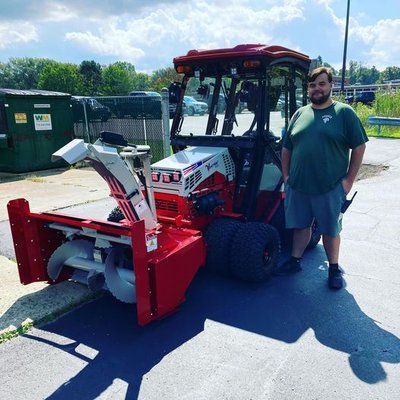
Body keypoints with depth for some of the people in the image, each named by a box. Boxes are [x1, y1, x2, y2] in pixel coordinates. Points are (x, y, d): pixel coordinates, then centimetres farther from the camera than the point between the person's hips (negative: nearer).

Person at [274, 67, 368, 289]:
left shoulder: (344, 112, -3)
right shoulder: (300, 114, 9)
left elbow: (359, 147, -3)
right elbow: (287, 148, 14)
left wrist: (349, 179, -6)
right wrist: (286, 175, 9)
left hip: (330, 188, -3)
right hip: (298, 186, 4)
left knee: (330, 230, 9)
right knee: (300, 226, 15)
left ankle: (334, 269, 26)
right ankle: (295, 261, 31)